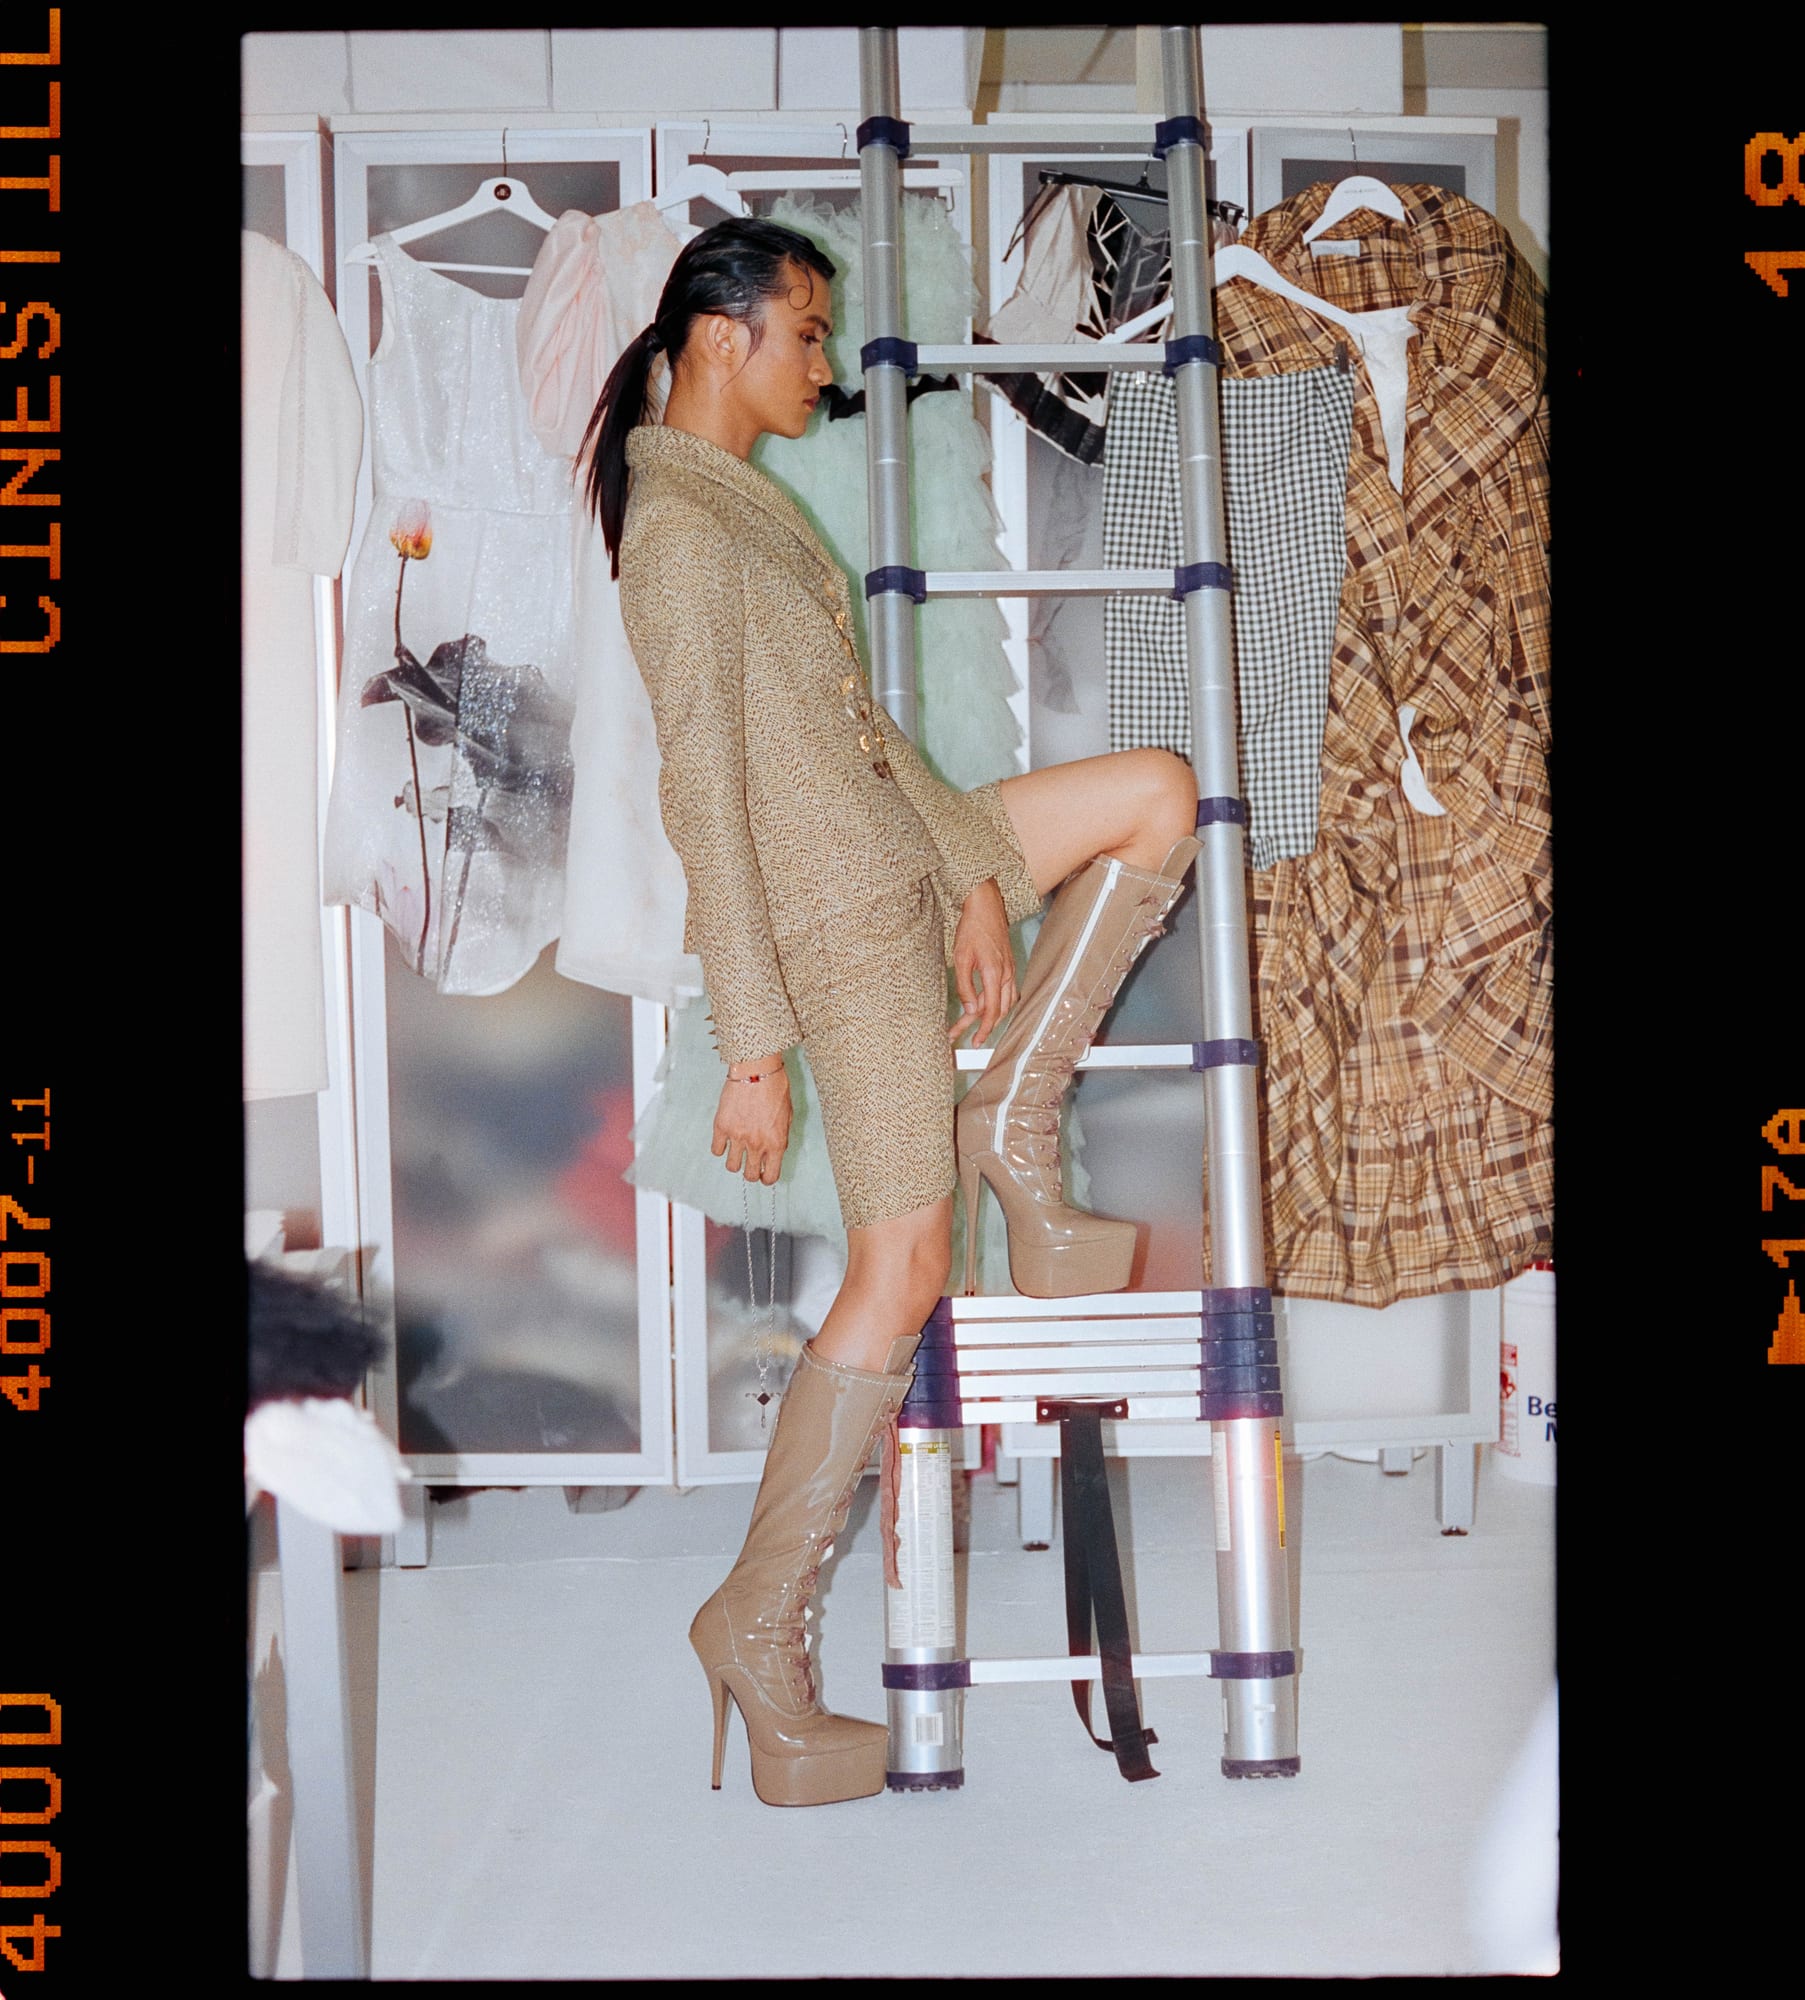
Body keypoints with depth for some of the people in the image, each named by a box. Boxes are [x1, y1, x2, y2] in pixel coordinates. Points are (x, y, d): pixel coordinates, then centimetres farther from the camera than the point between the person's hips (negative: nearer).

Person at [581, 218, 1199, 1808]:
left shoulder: (744, 499, 13)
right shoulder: (681, 529, -18)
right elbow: (706, 798, -23)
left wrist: (975, 872, 8)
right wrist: (753, 1047, -23)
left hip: (902, 862, 10)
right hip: (833, 917, -9)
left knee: (1161, 791, 13)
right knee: (903, 1270, -4)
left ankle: (1013, 1131, 10)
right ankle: (760, 1622, 7)